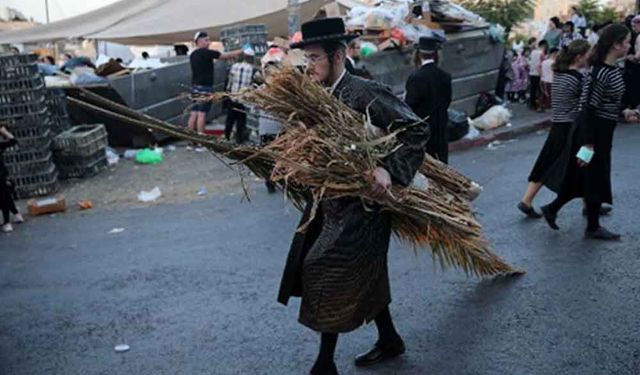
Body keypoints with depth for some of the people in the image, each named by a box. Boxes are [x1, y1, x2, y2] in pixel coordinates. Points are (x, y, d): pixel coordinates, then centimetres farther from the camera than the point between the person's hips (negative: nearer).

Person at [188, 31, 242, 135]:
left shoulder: (193, 55, 14)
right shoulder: (206, 53, -10)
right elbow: (225, 56, -8)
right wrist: (241, 52, 0)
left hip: (195, 86, 8)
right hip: (205, 87, -8)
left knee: (194, 113, 7)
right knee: (202, 114, -7)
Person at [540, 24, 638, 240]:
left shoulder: (615, 69, 7)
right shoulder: (600, 72, -22)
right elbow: (589, 108, -24)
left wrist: (623, 112, 5)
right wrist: (588, 144, -23)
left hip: (604, 131, 9)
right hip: (595, 131, -9)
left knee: (581, 177, 16)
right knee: (595, 178, 4)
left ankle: (552, 209, 28)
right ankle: (593, 227, 19)